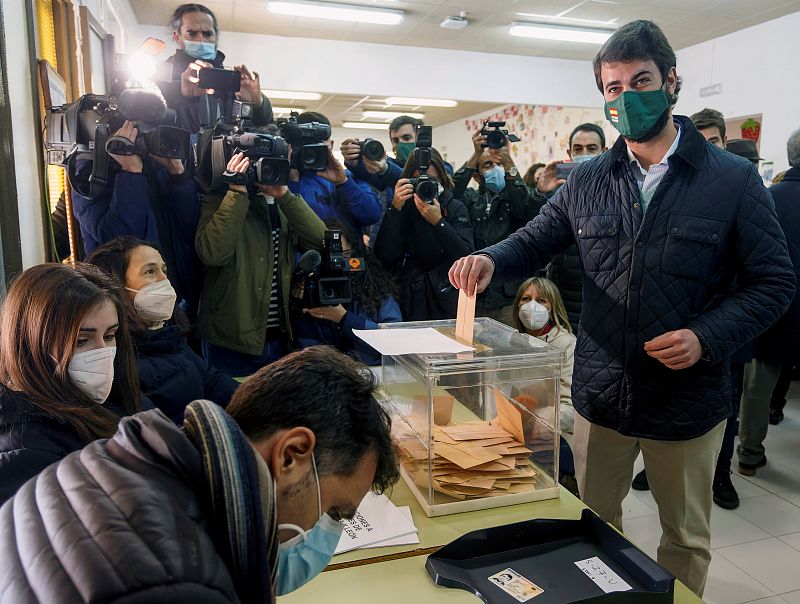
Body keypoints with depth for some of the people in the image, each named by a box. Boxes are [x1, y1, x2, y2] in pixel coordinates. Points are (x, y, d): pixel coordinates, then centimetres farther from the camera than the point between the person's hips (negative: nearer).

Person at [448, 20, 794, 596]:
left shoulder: (733, 179, -7)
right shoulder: (588, 181, 1)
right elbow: (535, 242, 6)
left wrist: (707, 337, -20)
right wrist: (491, 260, -16)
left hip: (687, 399, -2)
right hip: (601, 393, 3)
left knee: (686, 539, 19)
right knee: (594, 524, 21)